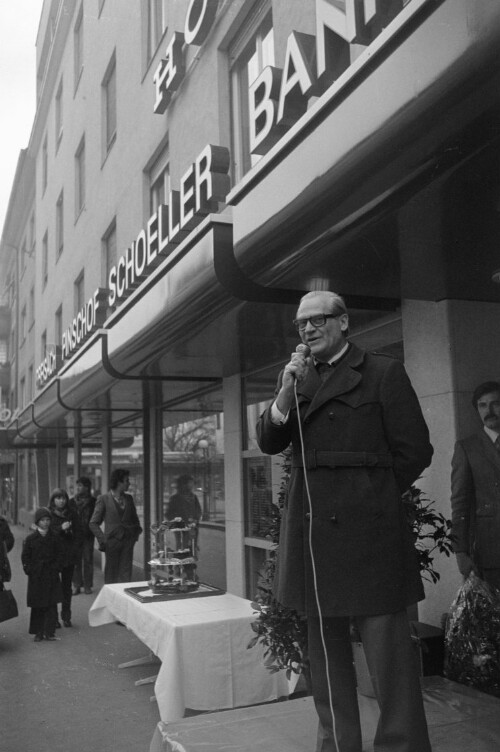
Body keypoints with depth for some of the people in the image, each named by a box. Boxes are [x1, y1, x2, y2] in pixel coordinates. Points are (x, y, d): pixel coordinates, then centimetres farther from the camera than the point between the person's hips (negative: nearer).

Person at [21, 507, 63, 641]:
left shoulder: (54, 537, 3)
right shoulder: (30, 538, -2)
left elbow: (58, 554, 7)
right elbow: (25, 556, 1)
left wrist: (55, 568, -3)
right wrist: (29, 570, -7)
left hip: (51, 575, 1)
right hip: (36, 576, -1)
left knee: (52, 604, -2)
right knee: (37, 606, 5)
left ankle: (49, 632, 5)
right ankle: (38, 632, 16)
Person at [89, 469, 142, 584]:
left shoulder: (129, 498, 11)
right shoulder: (104, 499, -3)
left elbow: (135, 519, 23)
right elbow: (93, 523, -2)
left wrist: (136, 533, 10)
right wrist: (102, 539, -10)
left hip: (127, 541, 3)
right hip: (112, 541, -3)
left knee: (126, 573, 0)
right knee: (111, 574, 3)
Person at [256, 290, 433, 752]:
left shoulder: (384, 373, -1)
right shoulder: (296, 377, 15)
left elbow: (415, 451, -2)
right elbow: (269, 443, 6)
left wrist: (372, 497, 2)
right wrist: (286, 392, -7)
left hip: (367, 531, -5)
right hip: (311, 532, 6)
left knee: (387, 646, -4)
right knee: (324, 645, 14)